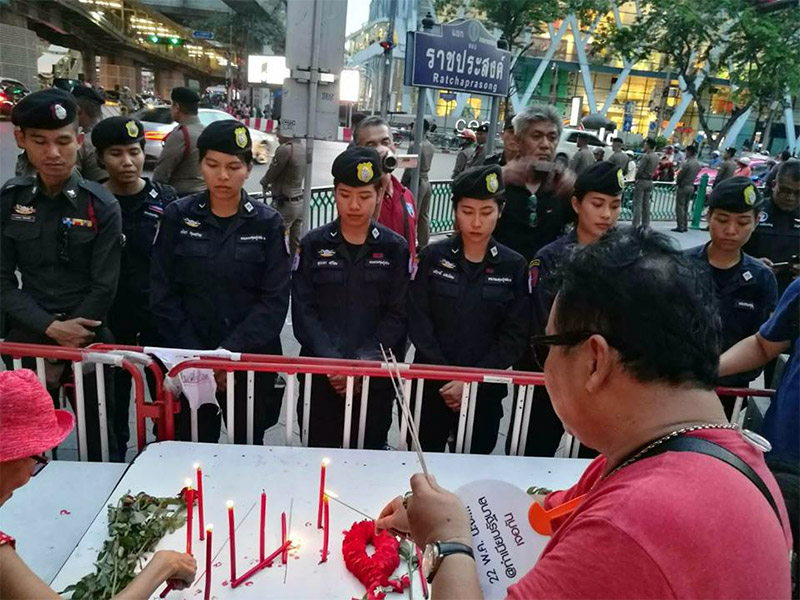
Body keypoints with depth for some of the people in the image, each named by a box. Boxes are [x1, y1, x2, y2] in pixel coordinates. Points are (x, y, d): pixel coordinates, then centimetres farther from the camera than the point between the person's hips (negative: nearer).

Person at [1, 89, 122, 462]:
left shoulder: (101, 206, -7)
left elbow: (104, 288, -9)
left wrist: (60, 355, -10)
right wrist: (52, 328, -15)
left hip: (87, 337, -2)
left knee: (98, 441, 6)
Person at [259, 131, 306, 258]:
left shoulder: (285, 149, -19)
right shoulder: (303, 149, 7)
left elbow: (271, 173, -9)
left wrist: (264, 184, 11)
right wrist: (274, 186, 18)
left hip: (284, 204, -8)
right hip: (300, 202, 8)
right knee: (296, 243, 14)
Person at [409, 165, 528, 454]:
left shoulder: (514, 266, -3)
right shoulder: (432, 256, -3)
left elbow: (514, 336, -5)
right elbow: (418, 322, -5)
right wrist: (445, 377, -11)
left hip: (485, 390, 0)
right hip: (432, 385, 0)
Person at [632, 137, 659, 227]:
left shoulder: (646, 156, -17)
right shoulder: (656, 157, 10)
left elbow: (640, 169, -19)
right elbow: (654, 169, 11)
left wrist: (636, 179, -4)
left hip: (642, 181, -8)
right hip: (650, 181, 8)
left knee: (637, 204, -6)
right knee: (646, 204, 11)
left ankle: (636, 225, -8)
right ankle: (645, 224, 14)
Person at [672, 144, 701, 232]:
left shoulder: (687, 163, -18)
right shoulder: (698, 164, 8)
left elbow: (680, 175, -13)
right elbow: (695, 175, 11)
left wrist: (677, 183, 3)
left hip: (683, 186, -8)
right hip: (691, 187, 8)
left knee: (680, 206, -3)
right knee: (686, 207, 15)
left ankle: (681, 227, -6)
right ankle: (685, 226, 17)